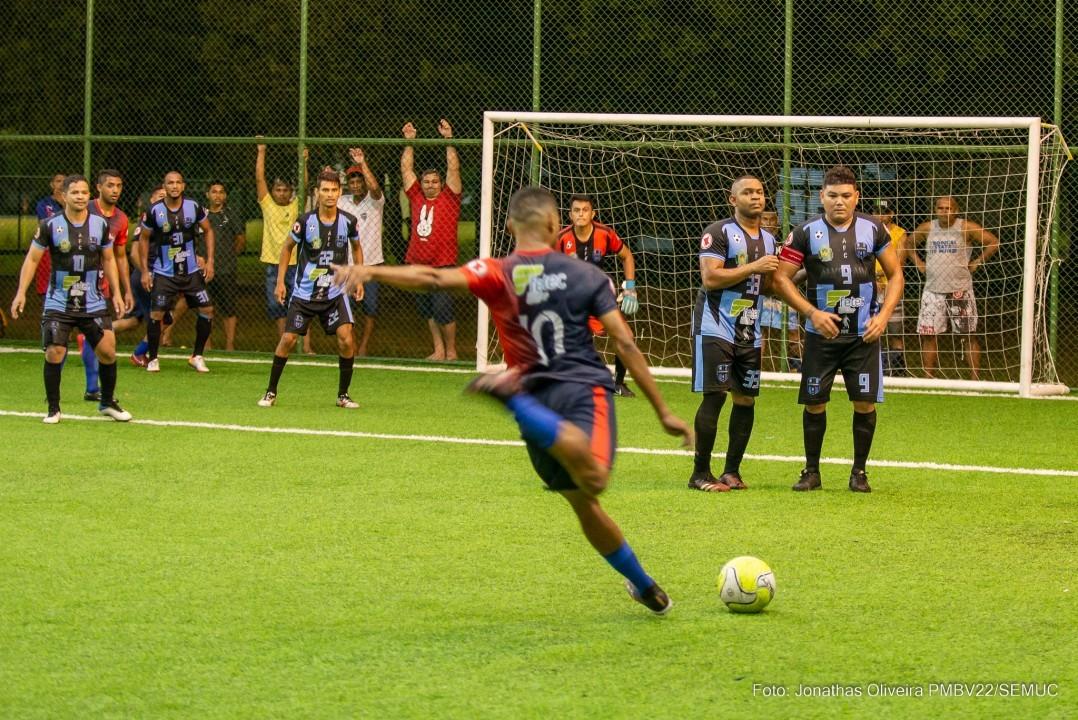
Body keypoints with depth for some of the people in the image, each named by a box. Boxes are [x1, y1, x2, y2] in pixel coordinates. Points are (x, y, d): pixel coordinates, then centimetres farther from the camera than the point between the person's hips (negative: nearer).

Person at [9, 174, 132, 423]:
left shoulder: (100, 225, 2)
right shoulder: (50, 225, -6)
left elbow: (108, 260, 13)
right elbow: (32, 259, -1)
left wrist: (116, 293, 8)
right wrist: (21, 292, -7)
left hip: (93, 303, 2)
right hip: (58, 304, -2)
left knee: (108, 350, -4)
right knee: (54, 353, -10)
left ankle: (107, 402, 16)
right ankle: (53, 409, 5)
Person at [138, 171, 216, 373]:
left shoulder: (193, 207, -5)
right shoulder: (155, 211, -10)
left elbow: (208, 231, 8)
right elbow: (144, 239, 2)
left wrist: (210, 261, 1)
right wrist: (145, 271, -1)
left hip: (191, 271, 2)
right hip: (164, 273, -2)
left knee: (207, 310, -2)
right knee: (156, 314, -10)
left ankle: (197, 357, 13)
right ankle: (152, 359, 7)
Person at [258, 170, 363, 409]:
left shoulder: (349, 221, -6)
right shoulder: (306, 221, -12)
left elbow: (356, 248, 15)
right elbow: (287, 248, 5)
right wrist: (280, 281, 1)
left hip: (335, 293, 1)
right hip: (304, 292, -1)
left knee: (346, 340, -14)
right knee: (288, 339, -3)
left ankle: (343, 395, 2)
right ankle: (271, 392, 14)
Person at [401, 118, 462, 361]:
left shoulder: (449, 199, 1)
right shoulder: (416, 198, 10)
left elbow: (453, 168, -3)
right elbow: (406, 168, 13)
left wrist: (448, 140, -5)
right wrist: (409, 141, 11)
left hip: (443, 265, -5)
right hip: (417, 265, 5)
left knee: (443, 309, -6)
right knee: (427, 310, 10)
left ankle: (451, 351, 5)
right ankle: (439, 350, 19)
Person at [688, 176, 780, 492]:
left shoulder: (768, 239, 15)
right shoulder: (719, 232, -8)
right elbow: (710, 278, -18)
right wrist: (754, 267, -18)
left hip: (750, 332, 7)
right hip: (716, 328, -7)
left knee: (746, 399, 5)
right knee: (714, 396, -10)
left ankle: (732, 471, 14)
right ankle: (700, 473, -4)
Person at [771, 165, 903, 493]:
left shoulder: (873, 230, 2)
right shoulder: (806, 233, -3)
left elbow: (895, 275, 10)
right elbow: (780, 278, -3)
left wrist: (883, 316, -4)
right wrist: (812, 313, -13)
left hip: (864, 334, 1)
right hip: (822, 332, -1)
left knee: (865, 404, -3)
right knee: (814, 403, 1)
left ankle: (859, 472, 11)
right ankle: (811, 472, 15)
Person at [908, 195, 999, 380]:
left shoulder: (965, 228, -6)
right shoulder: (927, 228, 7)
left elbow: (993, 243, -6)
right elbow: (910, 244, 24)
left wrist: (976, 263, -7)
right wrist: (919, 263, 11)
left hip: (959, 290, -4)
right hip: (933, 290, 4)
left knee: (969, 335, 0)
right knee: (927, 334, 1)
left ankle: (975, 378, 3)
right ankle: (929, 378, 9)